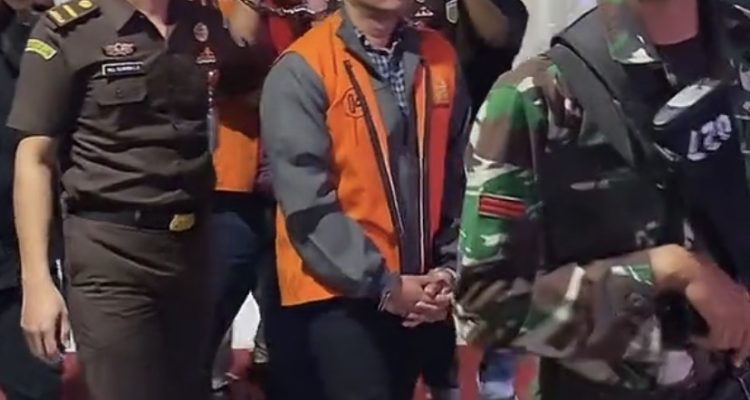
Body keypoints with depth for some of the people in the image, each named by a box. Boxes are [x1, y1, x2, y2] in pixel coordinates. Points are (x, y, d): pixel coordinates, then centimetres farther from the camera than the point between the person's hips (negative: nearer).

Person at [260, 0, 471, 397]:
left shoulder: (439, 58, 6)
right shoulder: (302, 70, -10)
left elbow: (459, 176, 10)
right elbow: (308, 204, -13)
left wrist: (449, 268, 0)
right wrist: (381, 283, -12)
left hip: (416, 297, 5)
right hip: (338, 295, -5)